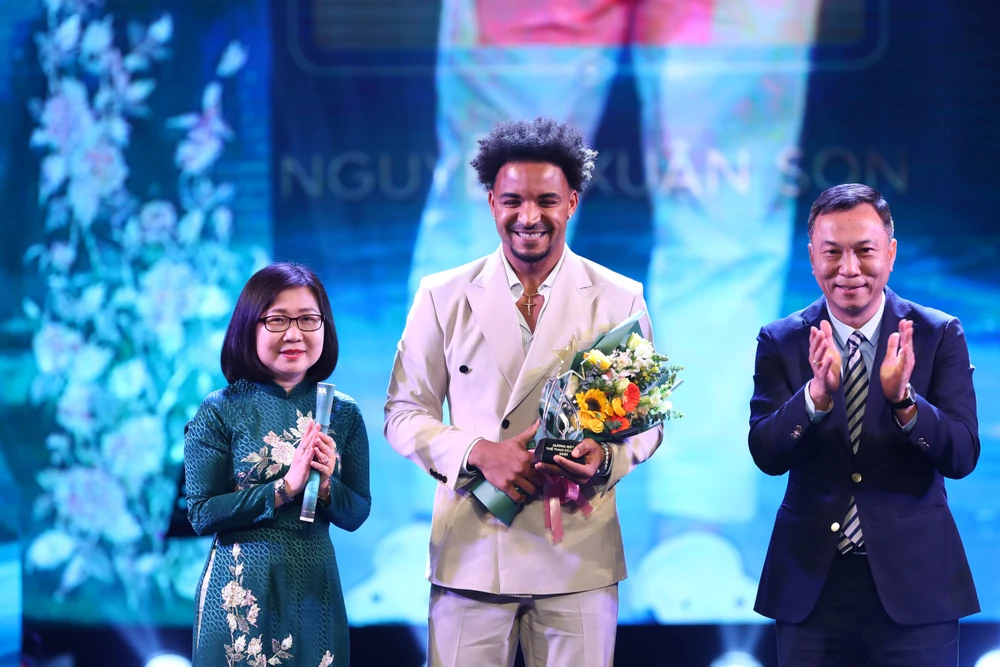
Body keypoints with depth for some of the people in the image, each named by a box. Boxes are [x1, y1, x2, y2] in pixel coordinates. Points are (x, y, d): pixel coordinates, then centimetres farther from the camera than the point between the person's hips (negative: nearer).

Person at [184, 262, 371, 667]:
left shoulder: (342, 413, 3)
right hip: (241, 593, -3)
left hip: (314, 589, 3)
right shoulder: (219, 413, -6)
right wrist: (284, 488, -17)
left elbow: (357, 514, 6)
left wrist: (326, 486, -15)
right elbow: (201, 515, -10)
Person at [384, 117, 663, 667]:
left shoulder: (619, 299, 6)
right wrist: (479, 452, -12)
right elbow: (403, 414, 6)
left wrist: (606, 456, -13)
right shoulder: (442, 297, 5)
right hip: (471, 555, 0)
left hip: (578, 557, 0)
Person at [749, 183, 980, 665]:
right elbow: (767, 455, -9)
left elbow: (962, 456, -9)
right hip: (811, 586, 1)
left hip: (914, 582, -1)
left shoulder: (939, 335, -1)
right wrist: (817, 393, -26)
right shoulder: (781, 342, 2)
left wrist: (903, 399, -26)